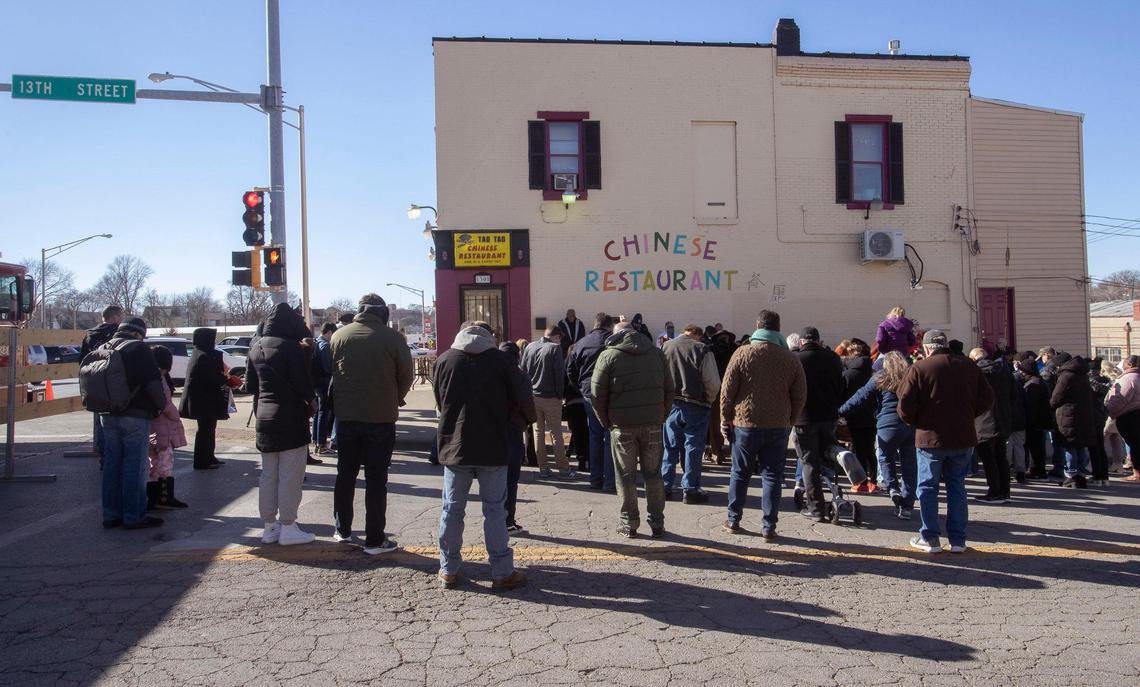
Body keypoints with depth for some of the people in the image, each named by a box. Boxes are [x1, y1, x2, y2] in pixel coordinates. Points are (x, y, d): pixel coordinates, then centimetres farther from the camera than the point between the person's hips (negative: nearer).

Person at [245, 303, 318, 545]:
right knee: (290, 475, 1)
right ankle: (287, 527, 5)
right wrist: (310, 399, 2)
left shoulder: (256, 347, 7)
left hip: (265, 417, 7)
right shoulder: (292, 347, -16)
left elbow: (250, 380, 13)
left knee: (268, 475, 14)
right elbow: (303, 381, -15)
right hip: (291, 417, -7)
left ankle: (269, 526, 20)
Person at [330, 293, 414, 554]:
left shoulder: (339, 335, -2)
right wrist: (395, 401, 13)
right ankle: (375, 539, 5)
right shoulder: (392, 337, -11)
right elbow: (406, 376, -4)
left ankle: (343, 530, 28)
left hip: (346, 416, 3)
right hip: (381, 418, -3)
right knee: (376, 479, 3)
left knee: (345, 475, 17)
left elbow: (330, 372, 6)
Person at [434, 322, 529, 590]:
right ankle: (502, 573, 10)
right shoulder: (500, 359, -6)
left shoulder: (444, 360, -1)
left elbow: (439, 401, 9)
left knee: (452, 509, 12)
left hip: (455, 447, 2)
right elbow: (519, 400, -1)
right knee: (494, 510, 6)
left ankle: (449, 571, 19)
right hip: (493, 448, -2)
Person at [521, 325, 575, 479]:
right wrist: (560, 394, -5)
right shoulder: (555, 348, -11)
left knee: (538, 432, 12)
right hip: (550, 397, -5)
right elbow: (559, 373, -13)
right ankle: (563, 469, 3)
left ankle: (543, 468, 14)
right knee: (556, 433, 2)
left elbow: (523, 370, 7)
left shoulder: (530, 347, 5)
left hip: (532, 397, 5)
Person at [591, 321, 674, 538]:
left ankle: (629, 523, 12)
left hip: (622, 424, -3)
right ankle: (657, 524, 15)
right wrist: (661, 416, 13)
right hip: (652, 424, 3)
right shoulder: (656, 353, 9)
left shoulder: (609, 355, -2)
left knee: (626, 476, 7)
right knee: (653, 474, 11)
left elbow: (597, 393, -4)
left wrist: (606, 422, 6)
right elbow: (669, 389, 8)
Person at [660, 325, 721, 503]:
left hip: (669, 405, 4)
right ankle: (690, 489, 8)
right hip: (695, 406, -4)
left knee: (669, 447, 13)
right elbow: (713, 383, -11)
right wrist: (709, 401, 7)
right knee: (693, 448, 5)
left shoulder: (665, 347, 3)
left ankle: (665, 487, 17)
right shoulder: (702, 350, -10)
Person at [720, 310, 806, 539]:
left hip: (745, 424, -1)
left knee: (740, 474, 12)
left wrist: (725, 419, 5)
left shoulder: (743, 353, -5)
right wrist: (789, 422, 14)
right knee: (772, 477, 7)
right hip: (778, 426, 1)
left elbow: (727, 390, -5)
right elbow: (800, 396, 3)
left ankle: (733, 521, 19)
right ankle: (768, 527, 7)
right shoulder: (790, 358, 0)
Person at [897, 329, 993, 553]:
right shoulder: (969, 366, 4)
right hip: (963, 437, 4)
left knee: (927, 488, 8)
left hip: (931, 438, -4)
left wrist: (915, 423, 6)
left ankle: (930, 538, 9)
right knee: (957, 486, 13)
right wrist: (965, 416, 16)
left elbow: (905, 405, -13)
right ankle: (958, 540, 14)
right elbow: (986, 399, 6)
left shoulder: (919, 368, -8)